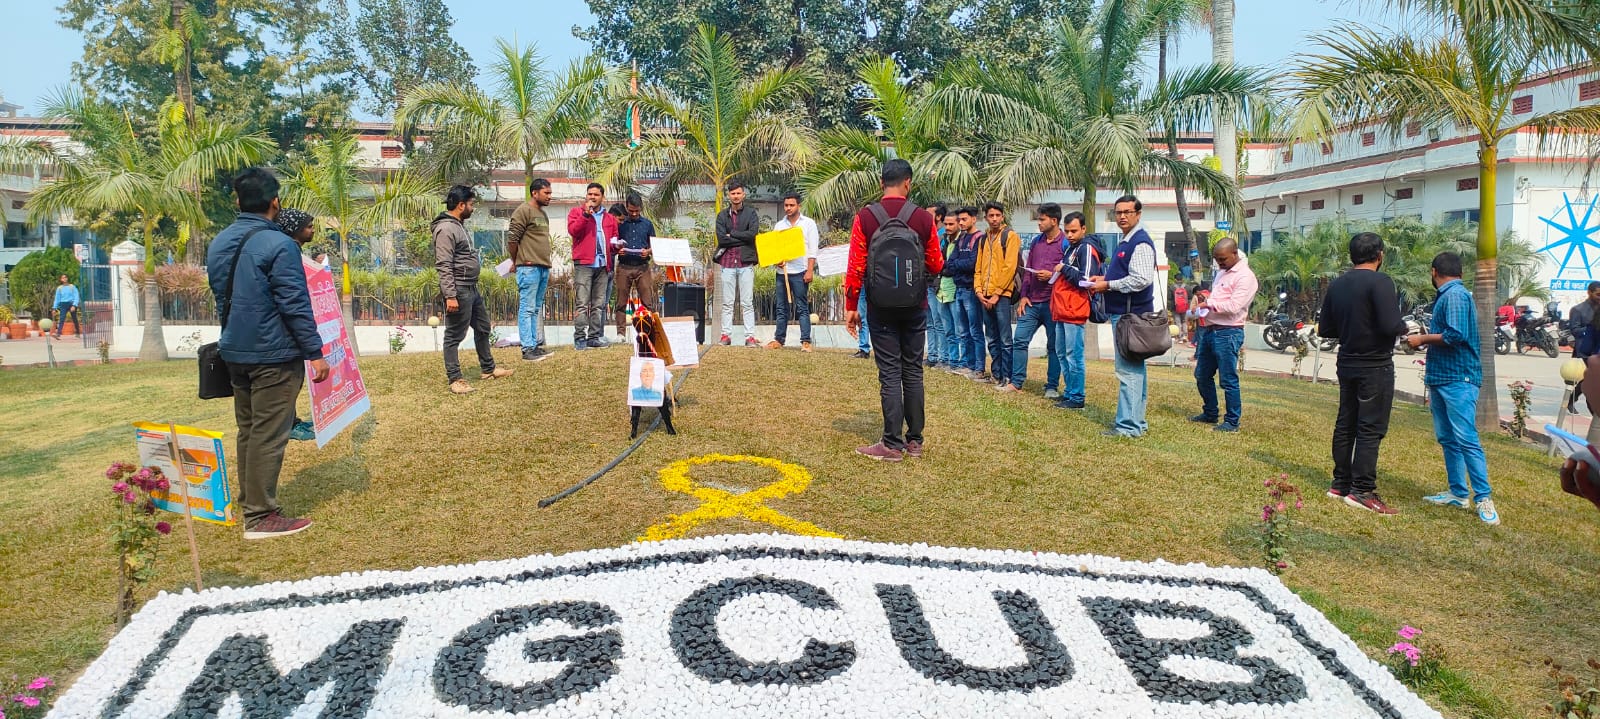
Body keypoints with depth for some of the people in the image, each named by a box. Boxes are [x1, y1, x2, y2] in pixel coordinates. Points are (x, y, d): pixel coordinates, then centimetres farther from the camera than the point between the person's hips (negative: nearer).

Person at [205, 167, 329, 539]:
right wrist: (315, 352, -13)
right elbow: (296, 305, -18)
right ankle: (261, 516, 1)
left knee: (248, 430, 17)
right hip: (274, 355, -8)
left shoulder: (218, 243, 10)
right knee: (269, 435, -3)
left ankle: (248, 504, 25)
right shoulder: (278, 244, -17)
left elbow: (220, 298, 20)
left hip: (235, 353, 9)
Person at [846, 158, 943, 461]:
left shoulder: (865, 217, -6)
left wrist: (851, 307, 2)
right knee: (913, 372, 11)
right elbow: (936, 266, 4)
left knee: (890, 374, 1)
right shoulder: (924, 218, -3)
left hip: (881, 308, -2)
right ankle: (915, 441, 16)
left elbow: (855, 268, -7)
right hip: (915, 307, 2)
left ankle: (893, 444, 3)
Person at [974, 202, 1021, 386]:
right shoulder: (984, 239, 17)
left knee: (1005, 340, -5)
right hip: (986, 297, 6)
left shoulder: (1010, 236, -3)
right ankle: (996, 374, 18)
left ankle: (1006, 378, -1)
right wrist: (979, 290, 2)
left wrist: (997, 294, -13)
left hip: (1001, 295, -6)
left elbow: (1009, 267, -11)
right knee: (992, 340, 11)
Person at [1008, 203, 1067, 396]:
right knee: (1020, 340, 0)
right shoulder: (1036, 242, 14)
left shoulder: (1066, 243, -5)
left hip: (1053, 303, -5)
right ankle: (1016, 382, 7)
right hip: (1032, 302, 6)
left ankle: (1052, 387, 12)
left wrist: (1051, 276, -18)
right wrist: (1023, 295, 7)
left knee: (1054, 346, 4)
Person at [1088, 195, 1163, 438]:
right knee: (1135, 368, 16)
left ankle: (1128, 426, -6)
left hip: (1131, 315, -11)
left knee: (1128, 370, -9)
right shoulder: (1125, 242, 17)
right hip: (1123, 313, 11)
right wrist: (1105, 278, 11)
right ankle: (1137, 421, 25)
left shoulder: (1141, 243, -14)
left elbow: (1141, 279, -24)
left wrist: (1108, 285, -15)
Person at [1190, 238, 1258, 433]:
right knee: (1202, 376, 16)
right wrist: (1203, 300, 8)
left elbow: (1233, 306, -20)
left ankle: (1232, 421, 6)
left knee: (1228, 380, -3)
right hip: (1209, 329, 9)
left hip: (1228, 333, -9)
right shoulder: (1221, 272, 18)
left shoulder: (1245, 276, -11)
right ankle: (1210, 414, 30)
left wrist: (1208, 304, -14)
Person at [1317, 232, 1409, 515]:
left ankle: (1341, 483, 20)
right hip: (1375, 366, -7)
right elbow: (1391, 327, -24)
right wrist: (1404, 328, -3)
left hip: (1347, 363, 7)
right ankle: (1362, 491, -1)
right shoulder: (1380, 282, -15)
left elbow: (1325, 329, 10)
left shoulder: (1336, 284, 7)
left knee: (1345, 424, 13)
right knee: (1371, 429, -3)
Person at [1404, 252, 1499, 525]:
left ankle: (1483, 498, -8)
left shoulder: (1455, 295, -12)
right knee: (1447, 439, 11)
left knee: (1466, 439, -11)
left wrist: (1423, 339, -10)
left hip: (1458, 379, -10)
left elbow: (1456, 335, -23)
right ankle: (1458, 493, 17)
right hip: (1440, 379, 10)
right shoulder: (1446, 296, 17)